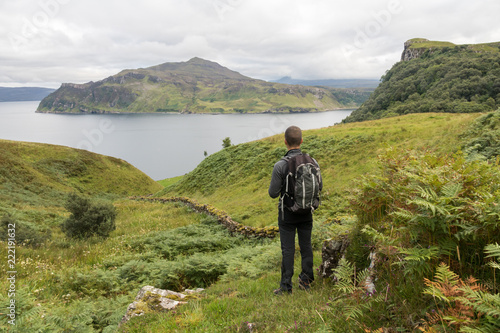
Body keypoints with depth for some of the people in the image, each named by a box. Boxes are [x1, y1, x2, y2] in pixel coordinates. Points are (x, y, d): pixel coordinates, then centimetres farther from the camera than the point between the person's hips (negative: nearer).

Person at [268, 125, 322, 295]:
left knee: (287, 249, 5)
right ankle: (306, 280, 28)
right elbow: (319, 186, 4)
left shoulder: (280, 165, -19)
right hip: (307, 212, 4)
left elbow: (273, 193, -15)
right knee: (306, 245, 17)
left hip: (288, 213, -3)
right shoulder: (312, 162, -7)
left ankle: (286, 286, 14)